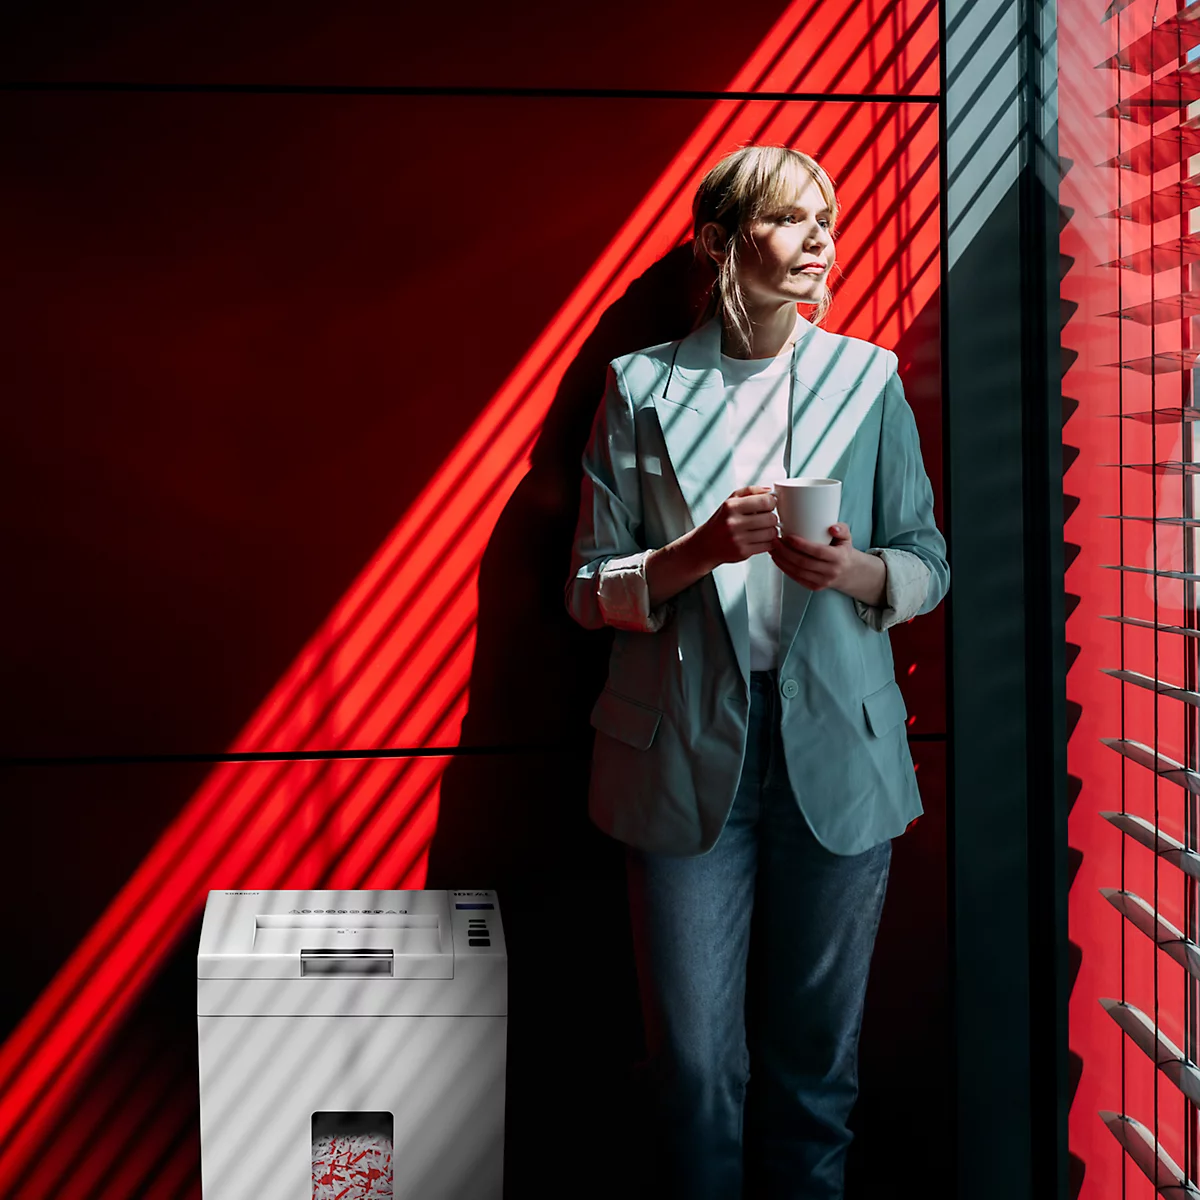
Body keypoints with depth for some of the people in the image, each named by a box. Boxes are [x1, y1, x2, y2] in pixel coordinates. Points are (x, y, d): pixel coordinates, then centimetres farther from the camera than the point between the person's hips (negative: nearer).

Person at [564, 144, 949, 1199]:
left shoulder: (868, 379, 7)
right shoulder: (642, 387, 3)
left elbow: (930, 565, 9)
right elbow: (590, 591, 2)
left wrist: (856, 573, -13)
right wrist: (694, 554, -17)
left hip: (835, 755, 1)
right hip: (688, 757, -1)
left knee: (817, 1051, 10)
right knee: (696, 1061, 3)